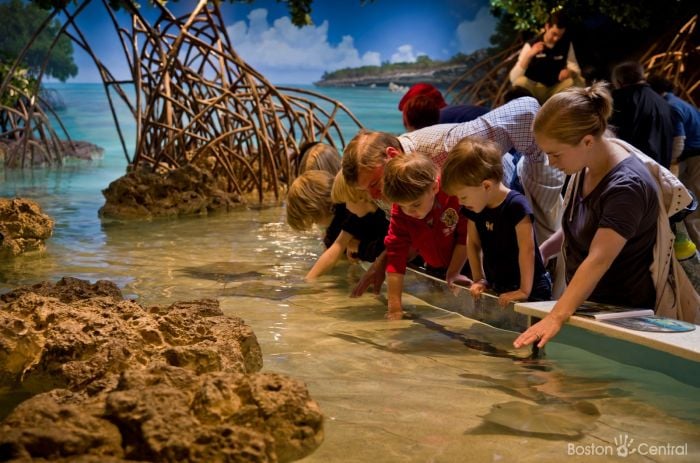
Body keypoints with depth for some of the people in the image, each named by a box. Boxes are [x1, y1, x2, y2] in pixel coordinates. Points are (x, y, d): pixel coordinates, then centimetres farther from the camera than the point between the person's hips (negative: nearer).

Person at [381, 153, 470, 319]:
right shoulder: (399, 212, -24)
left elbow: (466, 237, -21)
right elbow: (396, 253, -26)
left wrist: (453, 273, -18)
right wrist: (394, 305, -30)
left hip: (465, 265, -3)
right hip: (435, 268, 3)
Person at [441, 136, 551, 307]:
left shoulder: (516, 206, -20)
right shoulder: (473, 209, 1)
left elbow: (527, 250, -22)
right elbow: (473, 243, 12)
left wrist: (524, 290, -22)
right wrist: (478, 280, 5)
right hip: (497, 289, 6)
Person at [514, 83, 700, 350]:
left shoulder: (626, 187, -27)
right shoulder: (588, 166, -1)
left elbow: (599, 260, -37)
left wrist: (555, 318, -46)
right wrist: (542, 251, 2)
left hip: (625, 314, -8)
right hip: (589, 305, 8)